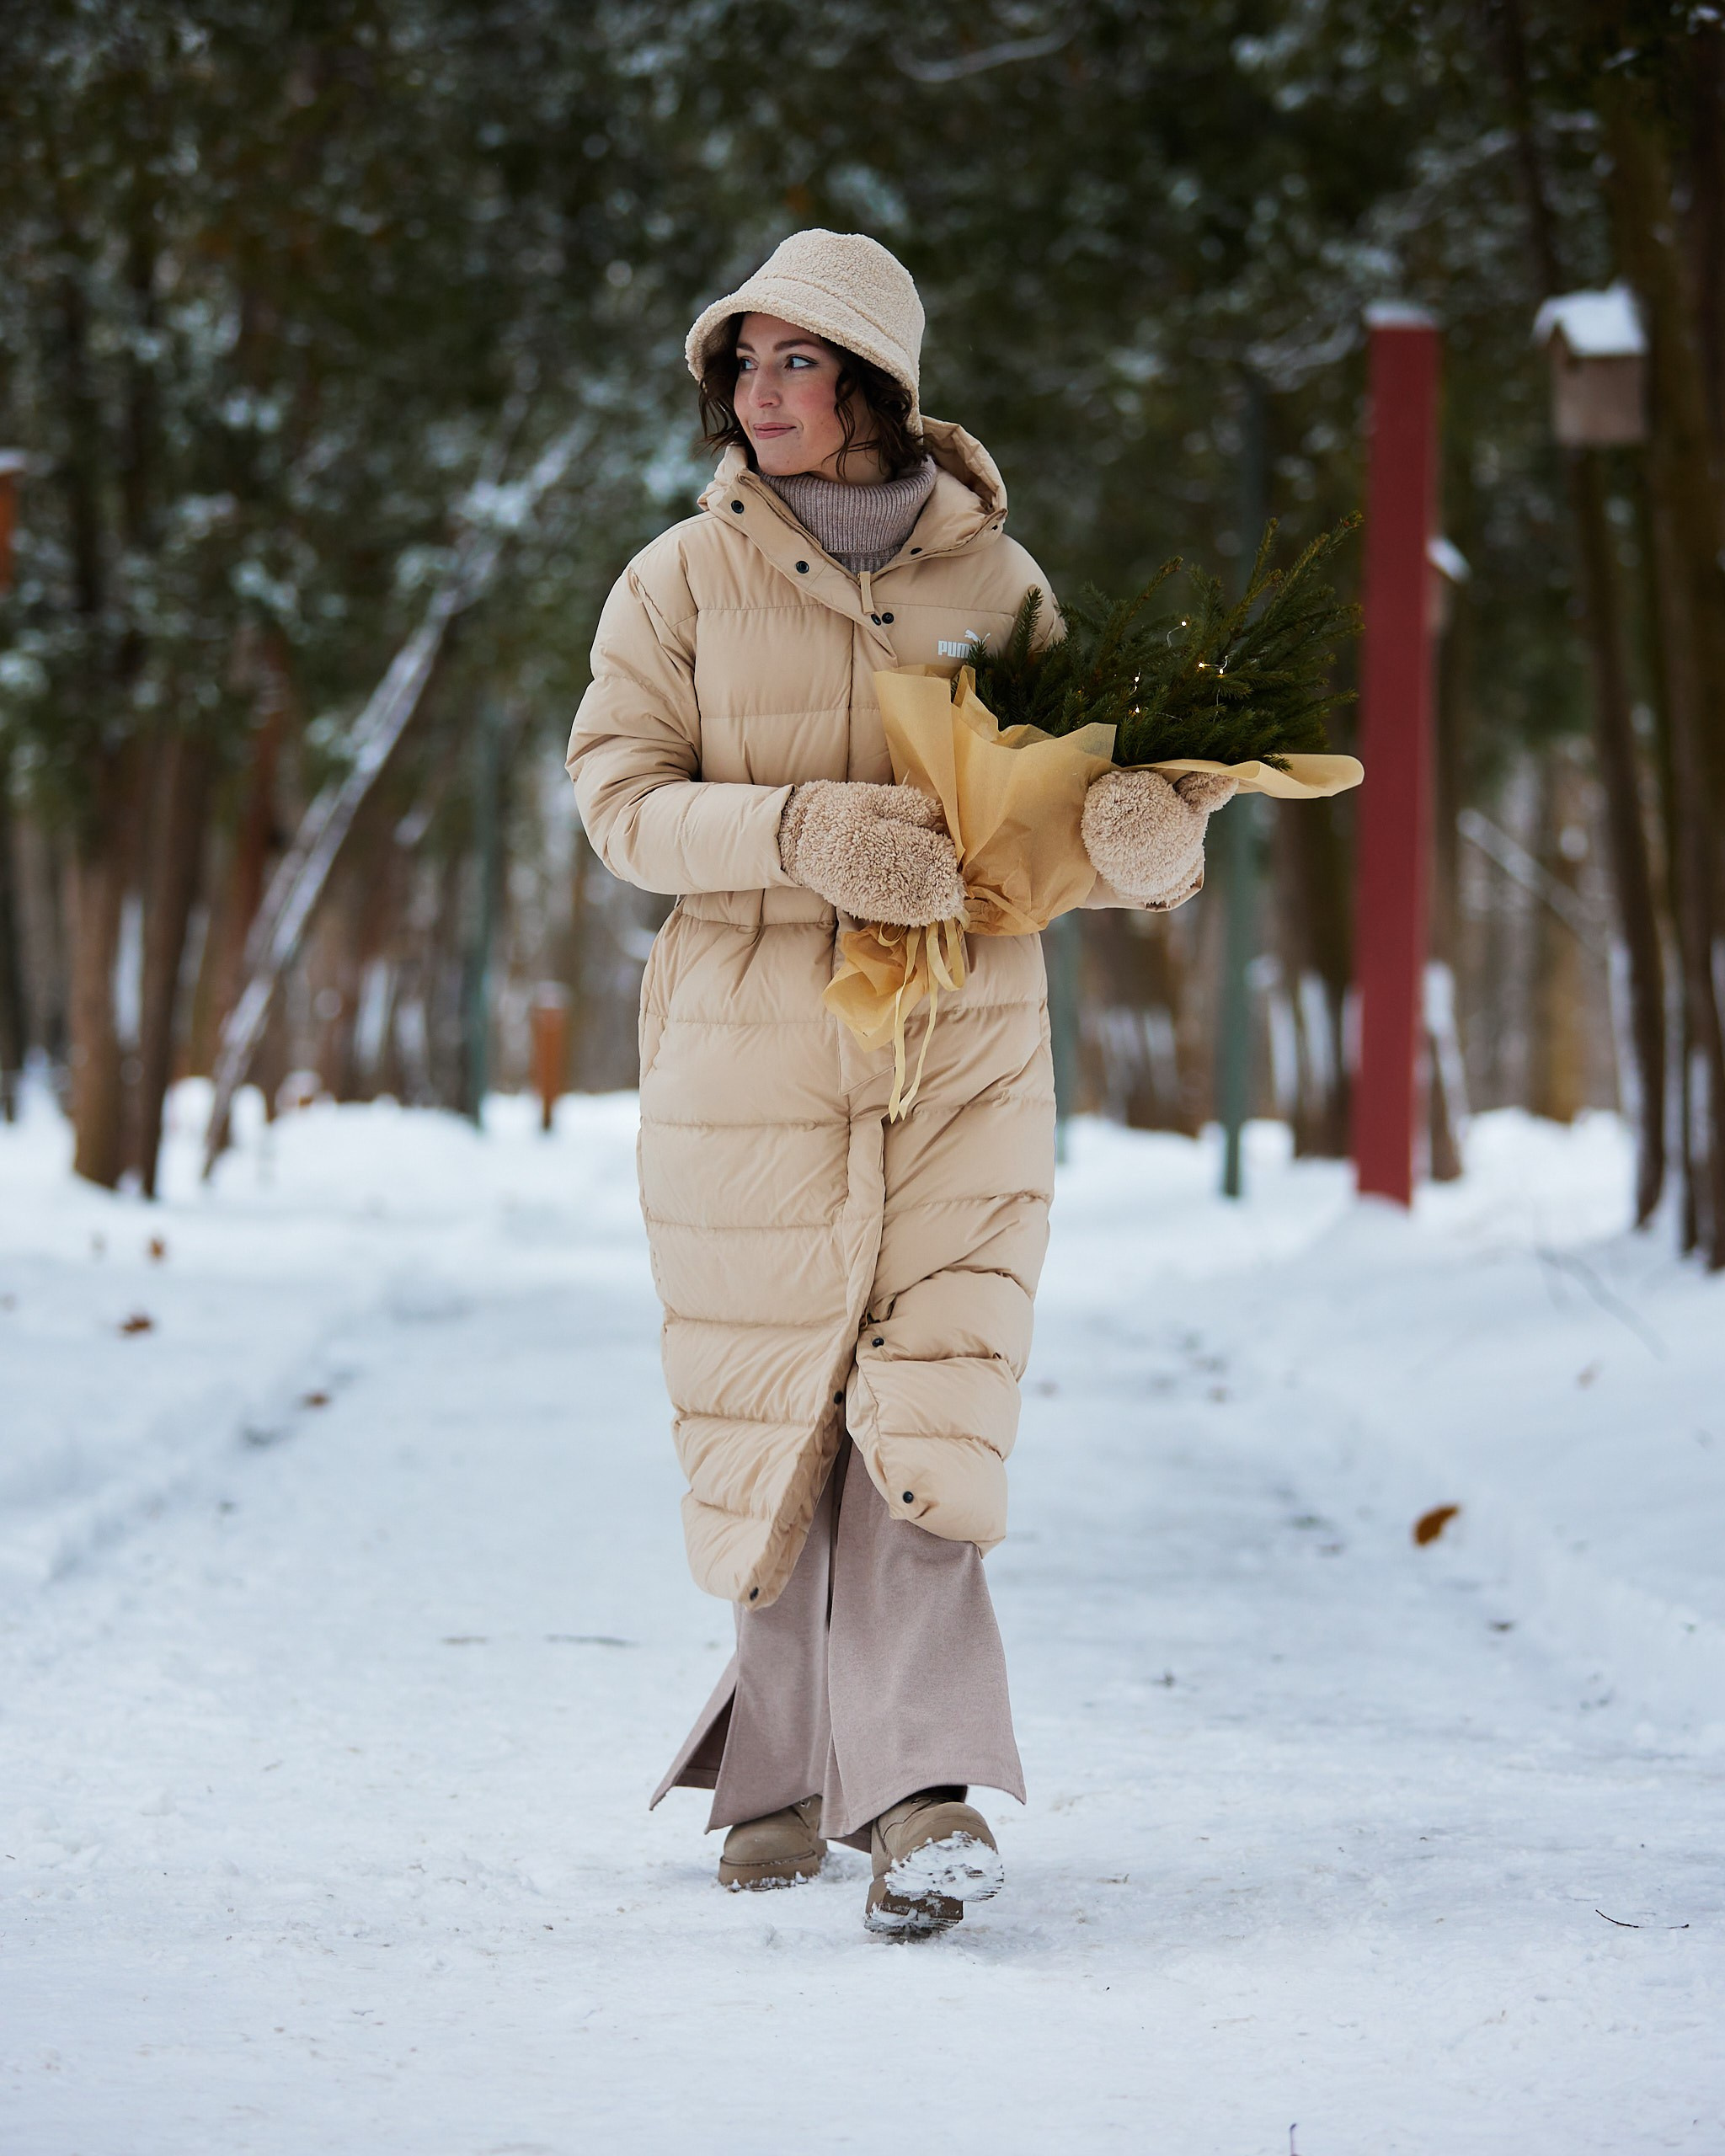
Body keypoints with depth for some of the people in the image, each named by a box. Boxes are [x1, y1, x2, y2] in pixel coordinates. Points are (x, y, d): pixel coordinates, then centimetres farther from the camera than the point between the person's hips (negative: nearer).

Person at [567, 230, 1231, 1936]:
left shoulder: (993, 579, 5)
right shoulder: (685, 579, 1)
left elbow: (1068, 799, 7)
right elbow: (621, 796, -6)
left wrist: (1145, 829, -17)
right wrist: (801, 835, -23)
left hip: (962, 1045, 0)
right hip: (748, 1051, 0)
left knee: (926, 1404, -12)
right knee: (772, 1408, 5)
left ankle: (916, 1787, -17)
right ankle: (794, 1754, 21)